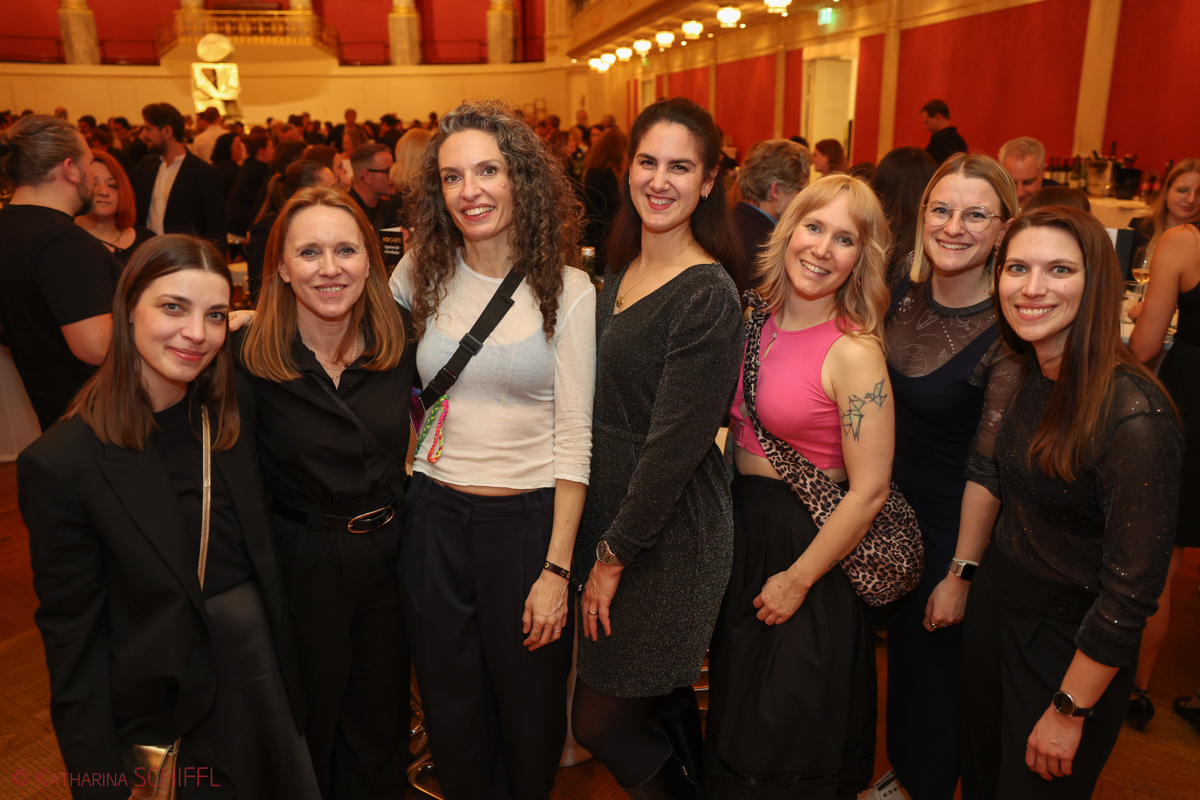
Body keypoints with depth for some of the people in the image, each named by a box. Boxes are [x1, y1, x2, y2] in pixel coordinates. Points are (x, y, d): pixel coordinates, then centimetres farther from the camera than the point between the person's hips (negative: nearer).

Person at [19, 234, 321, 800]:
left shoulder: (229, 422, -2)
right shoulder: (61, 463, -17)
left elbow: (260, 556, 6)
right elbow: (71, 636, -12)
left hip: (266, 676, 5)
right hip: (167, 718, -4)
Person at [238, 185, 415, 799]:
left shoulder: (397, 349, -5)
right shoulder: (248, 362, -15)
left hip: (388, 559, 3)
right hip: (299, 569, -3)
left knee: (381, 729, 19)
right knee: (309, 730, 18)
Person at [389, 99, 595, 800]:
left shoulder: (567, 289, -8)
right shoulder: (421, 276, 1)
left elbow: (574, 439, -9)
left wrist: (557, 568, -12)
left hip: (529, 519, -2)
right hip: (436, 516, 3)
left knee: (529, 708, 16)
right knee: (451, 709, 17)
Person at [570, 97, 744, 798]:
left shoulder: (709, 298, -18)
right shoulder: (620, 274, 7)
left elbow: (675, 444, -19)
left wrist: (613, 555, -13)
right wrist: (600, 545, 8)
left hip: (669, 536, -7)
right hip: (608, 514, 7)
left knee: (599, 723, 5)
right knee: (666, 703, 20)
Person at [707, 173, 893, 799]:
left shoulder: (853, 353, -20)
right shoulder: (756, 321, 0)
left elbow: (869, 491, -19)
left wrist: (797, 580, -13)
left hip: (807, 544, -6)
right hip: (739, 532, 6)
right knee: (734, 719, 24)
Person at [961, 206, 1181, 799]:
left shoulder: (1133, 416, -27)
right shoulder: (1031, 374, -3)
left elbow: (1131, 591, -23)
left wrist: (1069, 711, -16)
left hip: (1071, 643, -6)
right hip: (996, 605, 7)